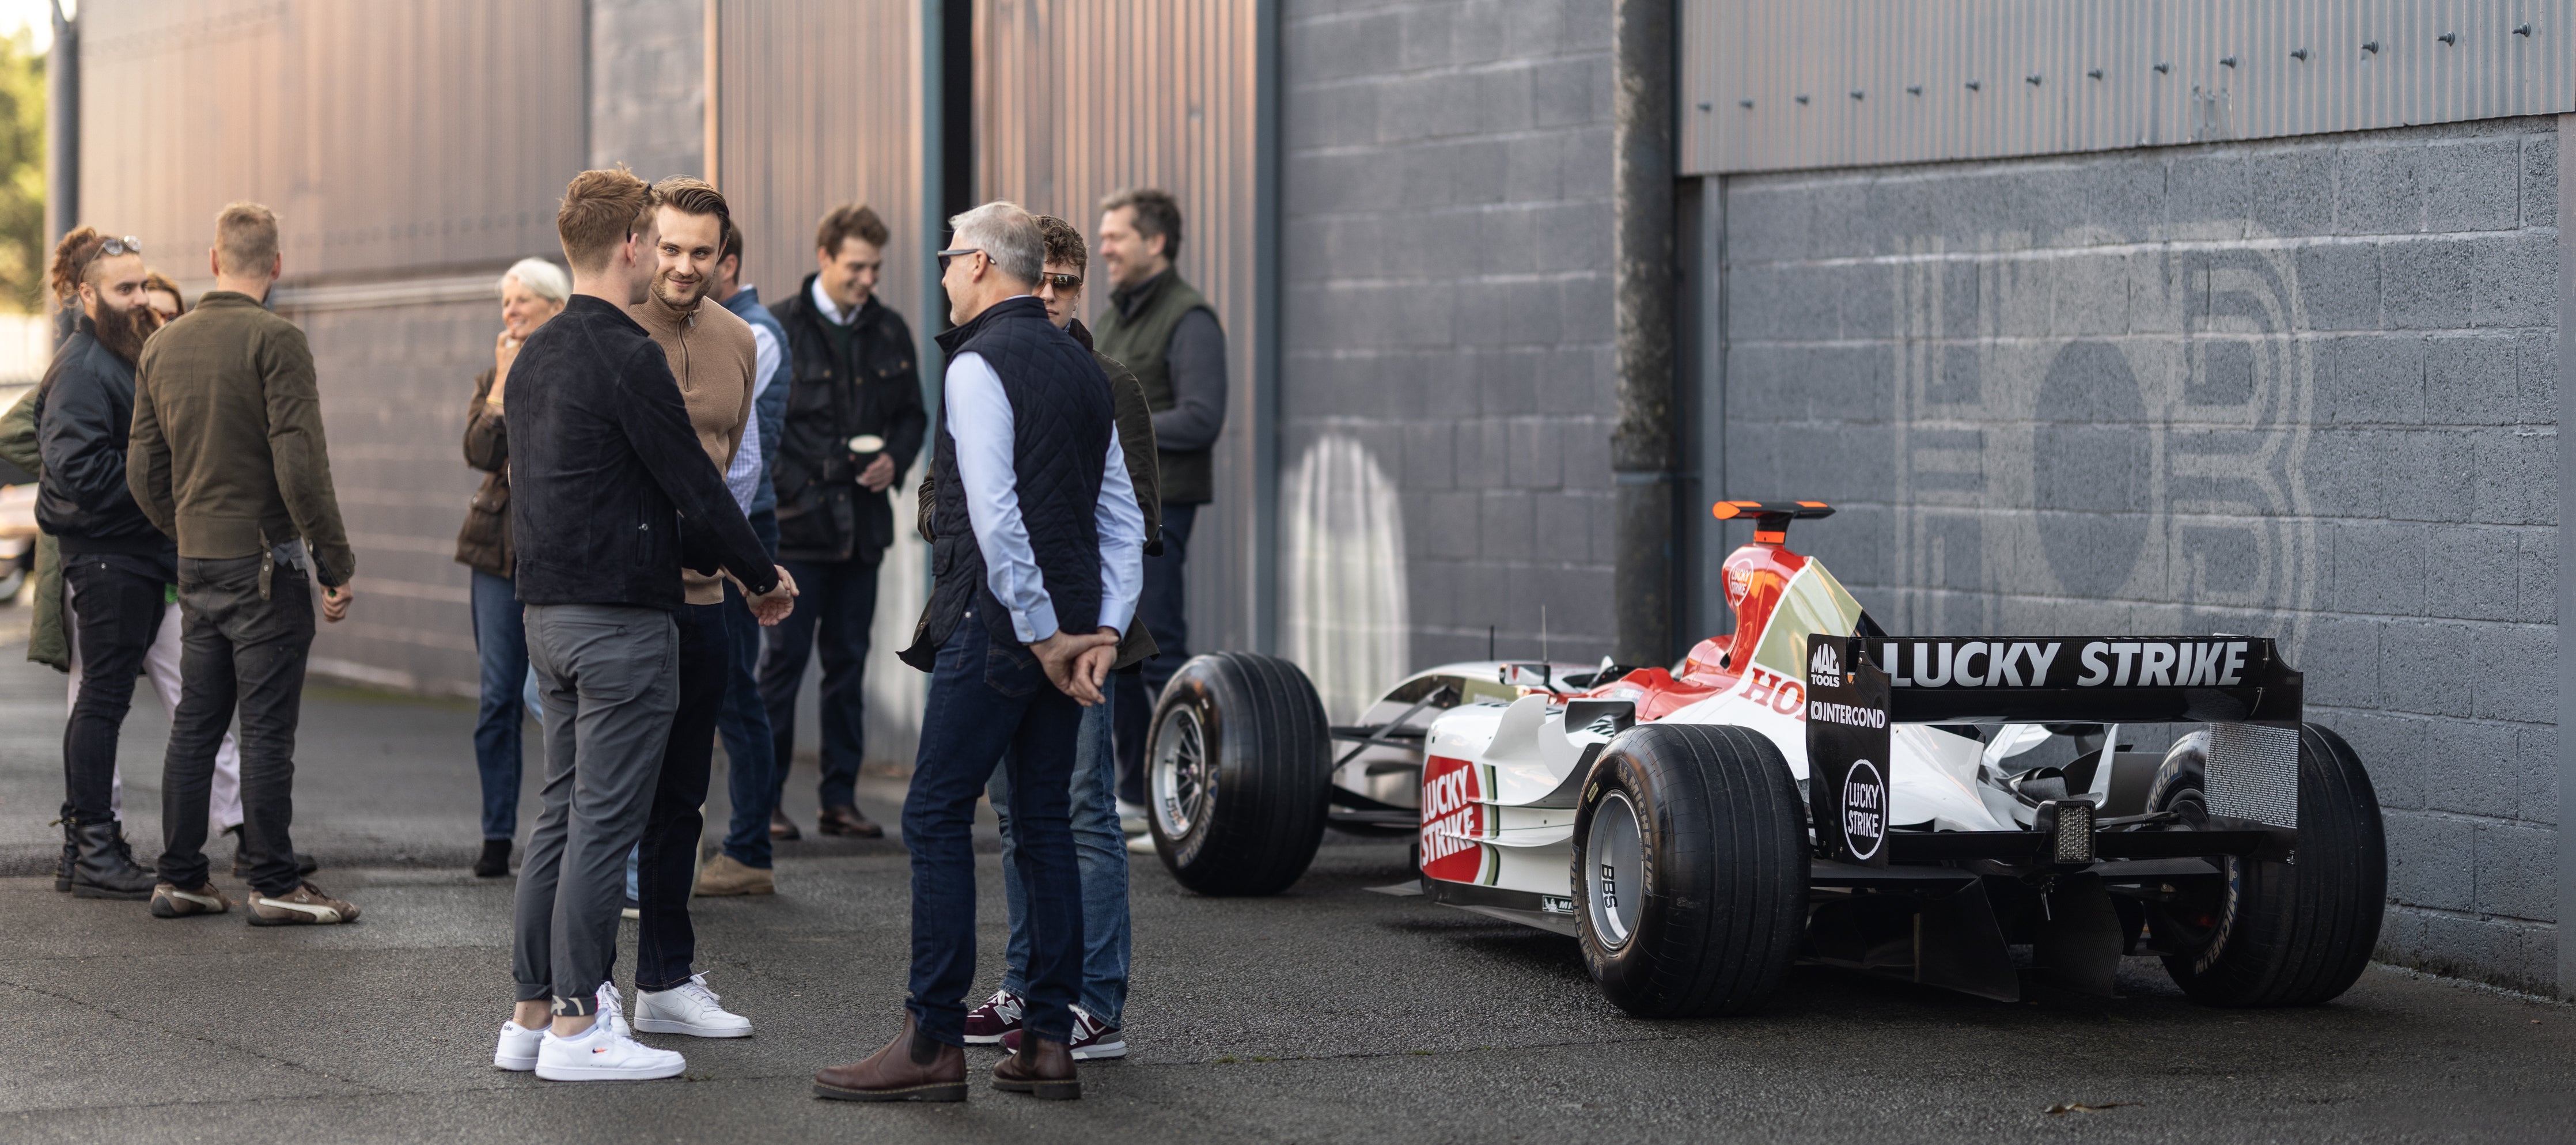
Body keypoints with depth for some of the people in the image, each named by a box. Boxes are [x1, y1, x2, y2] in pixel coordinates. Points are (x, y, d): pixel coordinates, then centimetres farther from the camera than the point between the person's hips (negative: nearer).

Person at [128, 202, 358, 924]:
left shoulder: (162, 346, 10)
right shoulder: (274, 341, -11)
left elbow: (144, 471, 13)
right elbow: (300, 464, -17)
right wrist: (336, 562, -12)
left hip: (196, 563, 7)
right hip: (266, 561, -6)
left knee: (195, 723, 12)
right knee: (267, 728, -4)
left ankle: (179, 878, 15)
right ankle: (274, 885, -2)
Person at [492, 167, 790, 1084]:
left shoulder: (536, 355, 13)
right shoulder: (626, 356, -15)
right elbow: (694, 484, -14)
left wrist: (709, 557, 21)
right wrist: (762, 577, 1)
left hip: (549, 614, 9)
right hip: (621, 619, -9)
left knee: (562, 811, 13)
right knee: (605, 819, -4)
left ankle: (532, 1012, 15)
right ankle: (578, 1025, -2)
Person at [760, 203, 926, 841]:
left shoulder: (890, 332, 10)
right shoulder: (778, 328, -5)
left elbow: (913, 413, 19)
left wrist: (895, 462, -1)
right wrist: (786, 490, -15)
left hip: (863, 523, 5)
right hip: (798, 523, -5)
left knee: (849, 661, 8)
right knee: (785, 657, -3)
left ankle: (840, 799, 14)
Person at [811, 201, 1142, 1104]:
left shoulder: (980, 363, -9)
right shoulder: (1081, 366, 16)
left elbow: (996, 516, -18)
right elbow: (1123, 519, 12)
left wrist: (1040, 633, -14)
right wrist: (1105, 630, 5)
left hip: (997, 623, -8)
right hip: (1073, 626, 8)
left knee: (936, 818, -5)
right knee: (1043, 822, 10)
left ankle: (934, 1044, -8)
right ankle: (1049, 1041, 9)